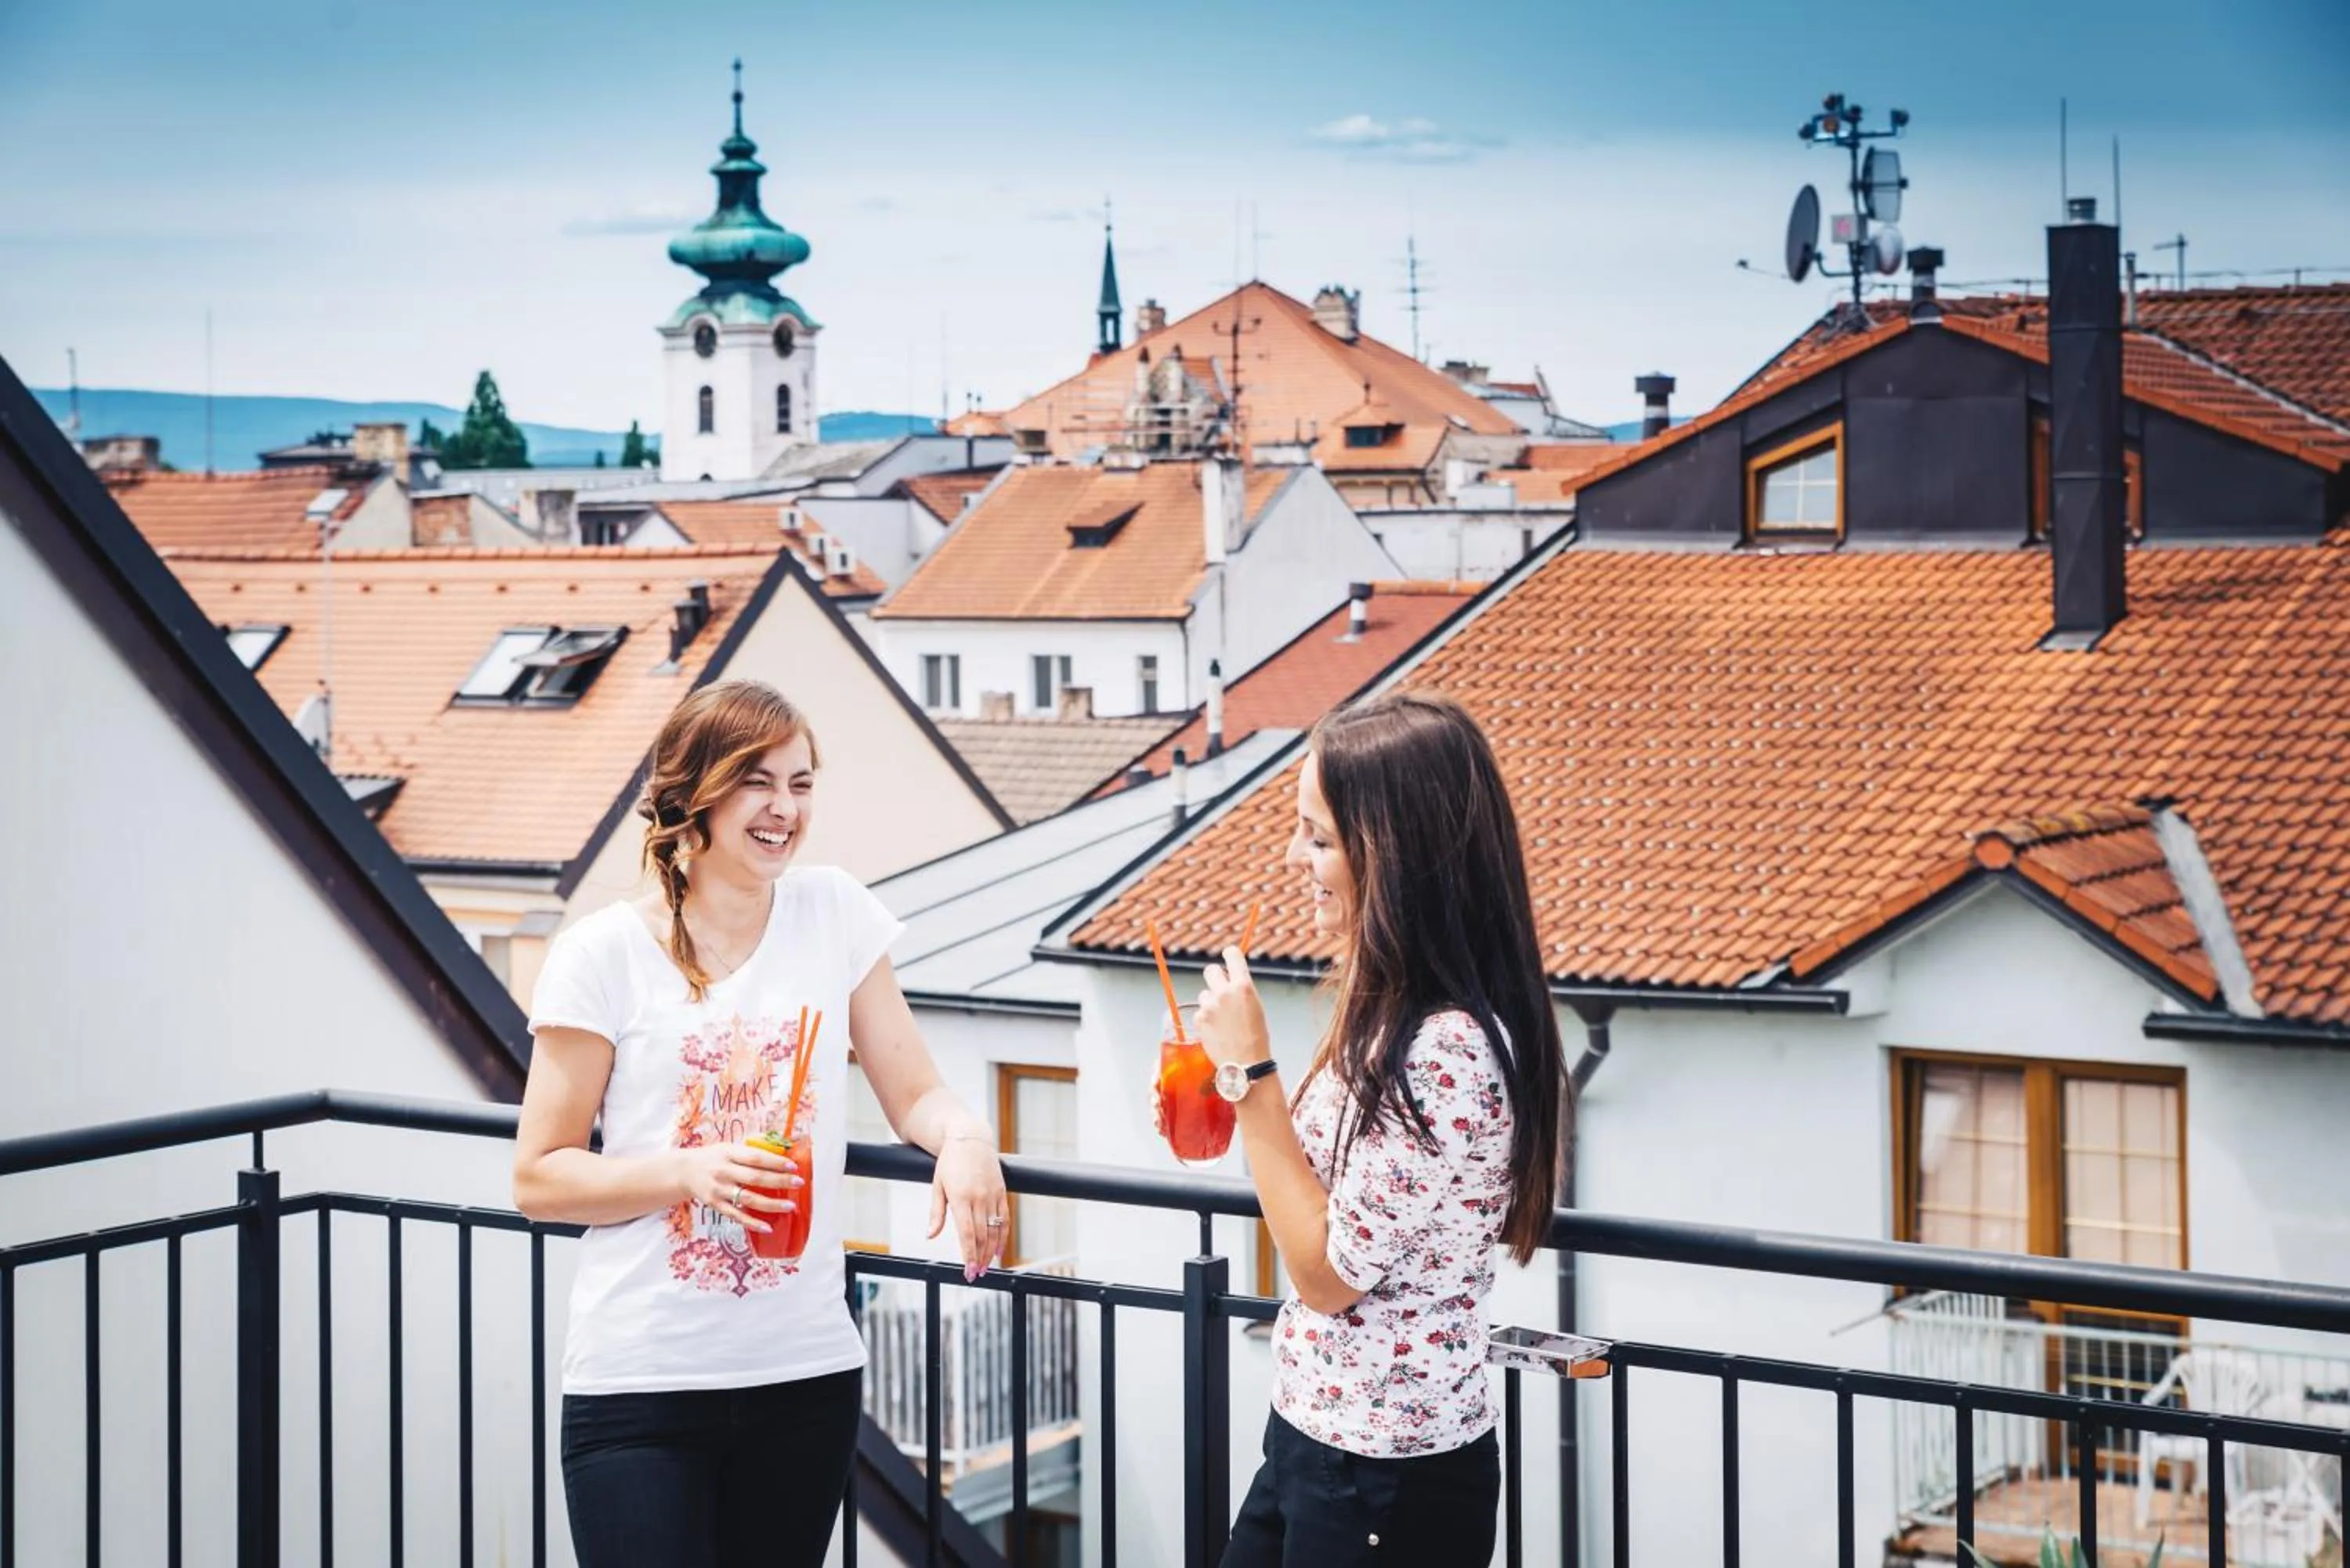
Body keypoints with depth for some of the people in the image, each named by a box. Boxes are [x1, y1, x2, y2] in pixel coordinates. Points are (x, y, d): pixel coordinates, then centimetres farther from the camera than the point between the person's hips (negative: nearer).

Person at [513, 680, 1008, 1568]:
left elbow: (913, 1094, 6)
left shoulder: (834, 913, 4)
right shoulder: (603, 955, -6)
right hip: (640, 1386, -3)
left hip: (807, 1374, 3)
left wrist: (965, 1138, -17)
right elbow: (538, 1177, -4)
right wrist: (690, 1171, -20)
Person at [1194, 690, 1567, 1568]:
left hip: (1390, 1483, -9)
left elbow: (1332, 1273, -20)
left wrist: (1250, 1071, -19)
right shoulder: (1396, 1008, 5)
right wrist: (1238, 1099, 2)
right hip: (1316, 1435, 9)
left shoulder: (1444, 1051, -25)